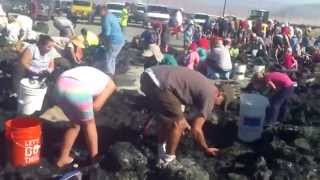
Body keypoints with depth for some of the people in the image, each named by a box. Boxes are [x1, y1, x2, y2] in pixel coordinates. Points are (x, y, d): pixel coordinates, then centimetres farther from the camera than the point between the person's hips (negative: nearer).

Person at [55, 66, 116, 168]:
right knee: (89, 124, 21)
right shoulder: (110, 84, 22)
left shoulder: (90, 73, 38)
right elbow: (96, 106, 9)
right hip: (78, 91, -6)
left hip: (60, 85, 6)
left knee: (75, 123, 27)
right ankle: (94, 159, 31)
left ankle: (63, 159, 33)